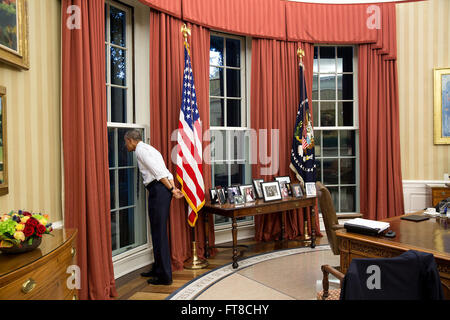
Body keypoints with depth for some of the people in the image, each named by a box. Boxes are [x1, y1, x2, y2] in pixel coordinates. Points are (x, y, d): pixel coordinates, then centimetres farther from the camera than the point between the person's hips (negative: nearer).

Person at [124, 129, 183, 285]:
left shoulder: (140, 150, -6)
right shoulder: (149, 149, 25)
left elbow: (157, 171, -15)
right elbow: (167, 172, 16)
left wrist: (171, 189, -12)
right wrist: (174, 188, 6)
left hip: (157, 190, -10)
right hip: (163, 189, 10)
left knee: (159, 232, -4)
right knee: (158, 231, 17)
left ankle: (165, 276, 3)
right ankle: (158, 269, 30)